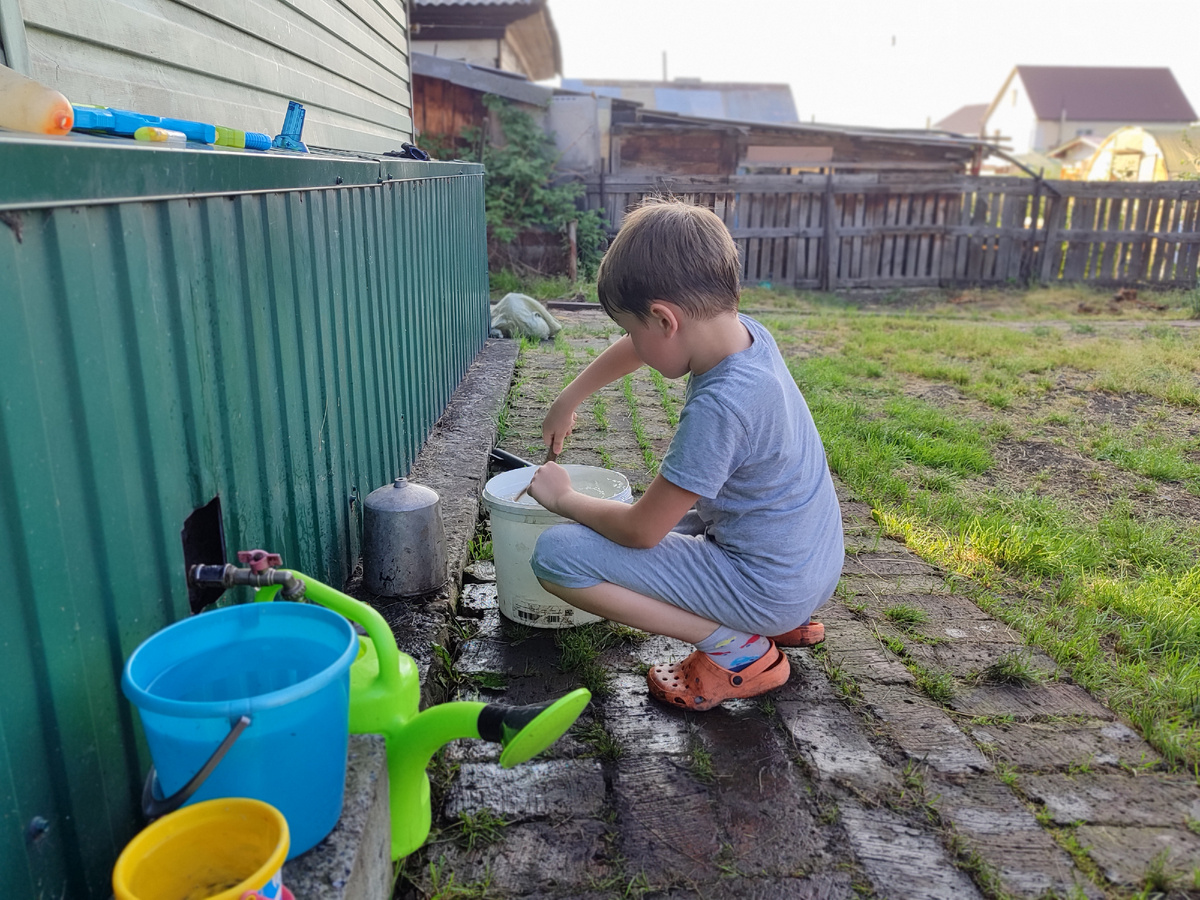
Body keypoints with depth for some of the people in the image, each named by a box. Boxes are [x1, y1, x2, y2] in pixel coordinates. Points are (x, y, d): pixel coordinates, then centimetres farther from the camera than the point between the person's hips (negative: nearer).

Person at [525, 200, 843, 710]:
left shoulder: (720, 405, -30)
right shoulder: (746, 332, -6)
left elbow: (640, 531, -20)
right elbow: (634, 350, 15)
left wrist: (564, 499, -3)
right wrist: (568, 400, 23)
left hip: (763, 587, -9)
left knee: (555, 554, -14)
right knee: (666, 513, 34)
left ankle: (735, 648, -7)